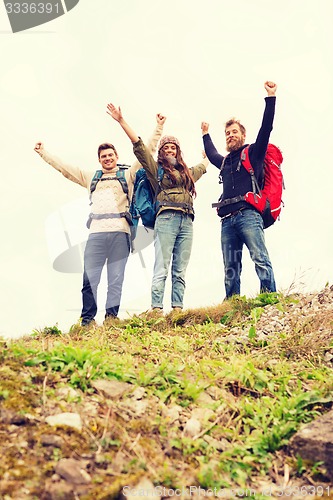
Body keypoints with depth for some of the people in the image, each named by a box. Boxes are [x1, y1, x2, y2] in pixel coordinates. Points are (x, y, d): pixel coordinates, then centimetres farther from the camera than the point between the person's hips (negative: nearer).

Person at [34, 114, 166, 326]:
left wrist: (158, 129, 9)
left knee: (116, 278, -3)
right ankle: (87, 319, -5)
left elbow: (146, 152, 13)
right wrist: (43, 153, 32)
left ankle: (111, 318, -2)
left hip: (120, 232, -2)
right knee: (89, 278, -7)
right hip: (96, 232, 2)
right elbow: (63, 167, 30)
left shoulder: (128, 175, 18)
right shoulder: (91, 177, 25)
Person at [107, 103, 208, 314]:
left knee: (180, 271, -1)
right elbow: (139, 145, 6)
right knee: (161, 268, -12)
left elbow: (202, 167, 48)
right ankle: (156, 309, -16)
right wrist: (121, 121, 1)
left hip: (187, 221, 5)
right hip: (166, 219, -5)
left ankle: (178, 308, -2)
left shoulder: (187, 172, 27)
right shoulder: (156, 169, 12)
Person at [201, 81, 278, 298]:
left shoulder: (253, 153, 13)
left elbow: (266, 128, 1)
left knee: (261, 259, -17)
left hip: (248, 214, -6)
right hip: (227, 219, 6)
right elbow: (211, 155, 52)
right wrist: (206, 135, 63)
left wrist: (271, 98, -3)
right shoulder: (225, 162, 30)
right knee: (230, 269, 1)